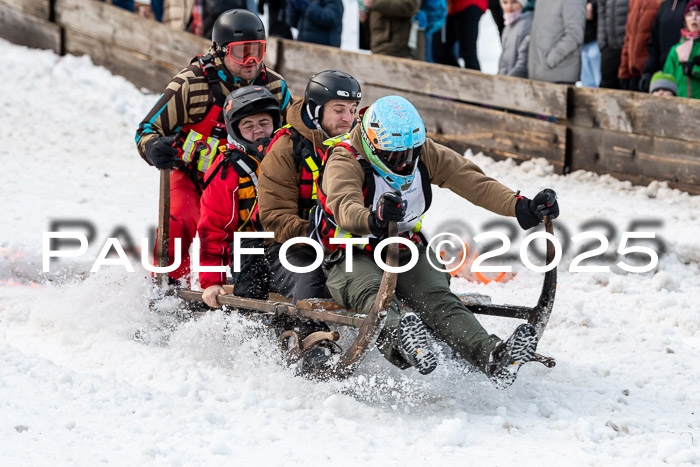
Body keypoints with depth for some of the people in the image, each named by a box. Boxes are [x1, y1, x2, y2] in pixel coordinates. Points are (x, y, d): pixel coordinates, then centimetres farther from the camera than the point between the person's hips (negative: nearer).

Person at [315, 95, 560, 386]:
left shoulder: (425, 153, -2)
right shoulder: (345, 162, -17)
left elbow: (473, 182, -7)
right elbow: (344, 208, -38)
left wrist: (522, 208, -23)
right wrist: (374, 218, -62)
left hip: (405, 252, 3)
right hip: (354, 258, -3)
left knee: (436, 298, -27)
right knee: (372, 293, -37)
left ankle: (492, 357, -52)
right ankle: (399, 341, -70)